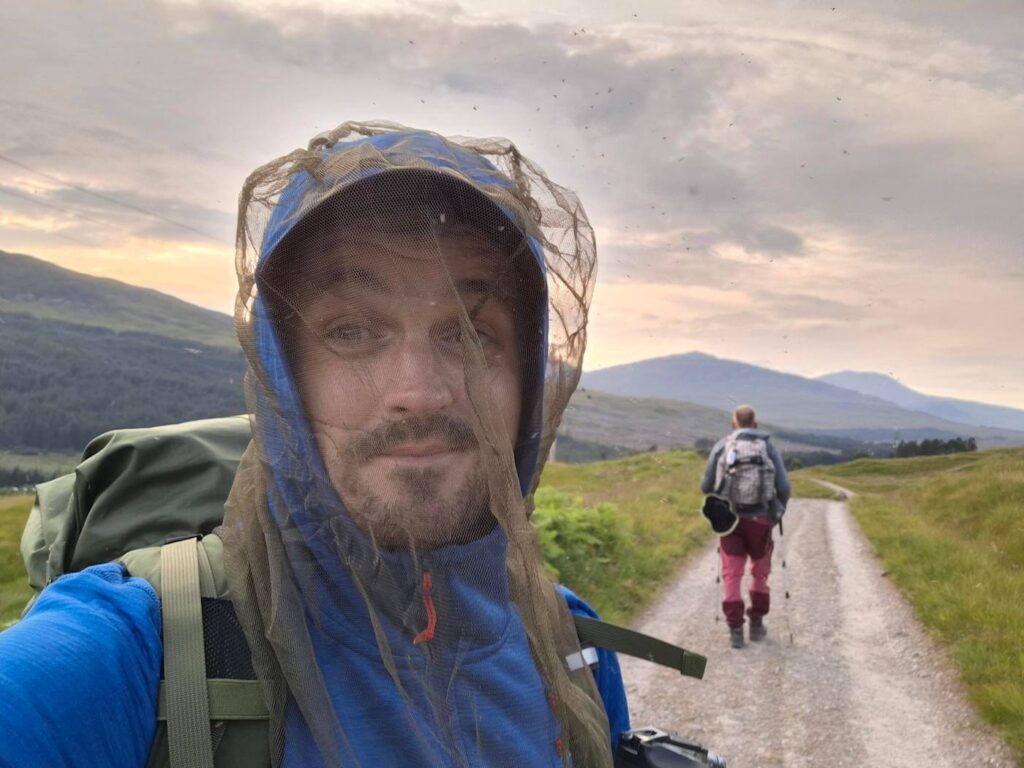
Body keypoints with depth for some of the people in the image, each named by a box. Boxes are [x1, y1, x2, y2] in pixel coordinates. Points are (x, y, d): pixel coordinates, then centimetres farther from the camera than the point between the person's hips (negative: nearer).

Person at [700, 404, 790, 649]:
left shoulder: (721, 446, 3)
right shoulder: (768, 447, 3)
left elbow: (706, 486, 3)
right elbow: (783, 487, -3)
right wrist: (779, 510, 16)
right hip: (760, 520, 0)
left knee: (732, 575, 5)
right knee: (760, 573, 19)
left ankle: (735, 630, -1)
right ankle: (756, 624, 23)